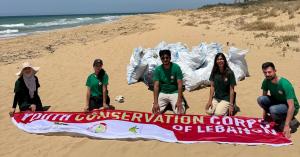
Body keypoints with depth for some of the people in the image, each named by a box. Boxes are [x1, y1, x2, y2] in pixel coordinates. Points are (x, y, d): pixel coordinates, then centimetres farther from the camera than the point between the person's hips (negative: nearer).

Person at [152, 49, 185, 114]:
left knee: (180, 112, -21)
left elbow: (180, 84, -14)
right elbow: (156, 86, -11)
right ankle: (167, 103, 11)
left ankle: (171, 104, 8)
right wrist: (155, 102, -21)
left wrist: (179, 101, -23)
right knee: (155, 111, -17)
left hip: (174, 93, -1)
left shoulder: (176, 67, -12)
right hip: (162, 93, 2)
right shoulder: (157, 69, -7)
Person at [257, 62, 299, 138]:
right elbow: (264, 96, 3)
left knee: (273, 109, -36)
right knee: (261, 99, -21)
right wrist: (265, 115, 1)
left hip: (290, 107, -5)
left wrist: (286, 126, -36)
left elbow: (291, 106, -32)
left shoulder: (285, 84, -30)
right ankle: (272, 116, 3)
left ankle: (292, 122, -8)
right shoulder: (266, 81, -13)